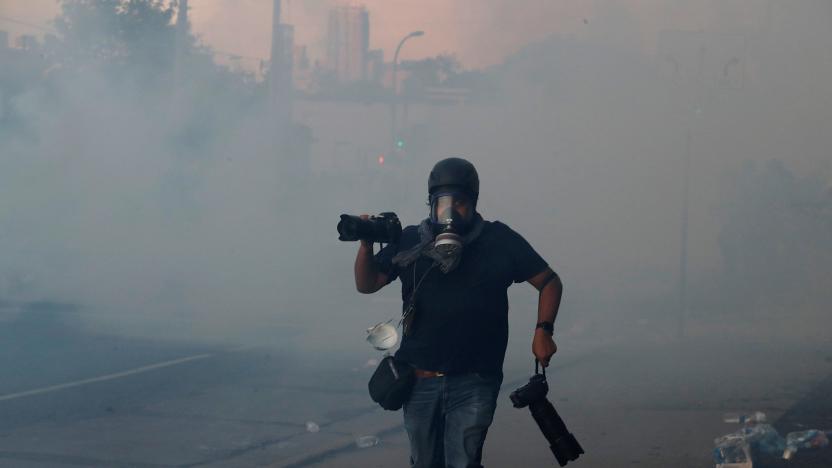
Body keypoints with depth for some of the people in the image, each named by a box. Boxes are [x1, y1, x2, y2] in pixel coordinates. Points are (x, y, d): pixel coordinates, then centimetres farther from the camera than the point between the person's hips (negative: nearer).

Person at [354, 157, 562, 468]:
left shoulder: (499, 242, -3)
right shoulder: (410, 241, 3)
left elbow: (549, 282, 4)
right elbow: (366, 285, 6)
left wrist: (543, 330, -9)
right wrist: (366, 244, -12)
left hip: (473, 384, -3)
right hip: (419, 380, 3)